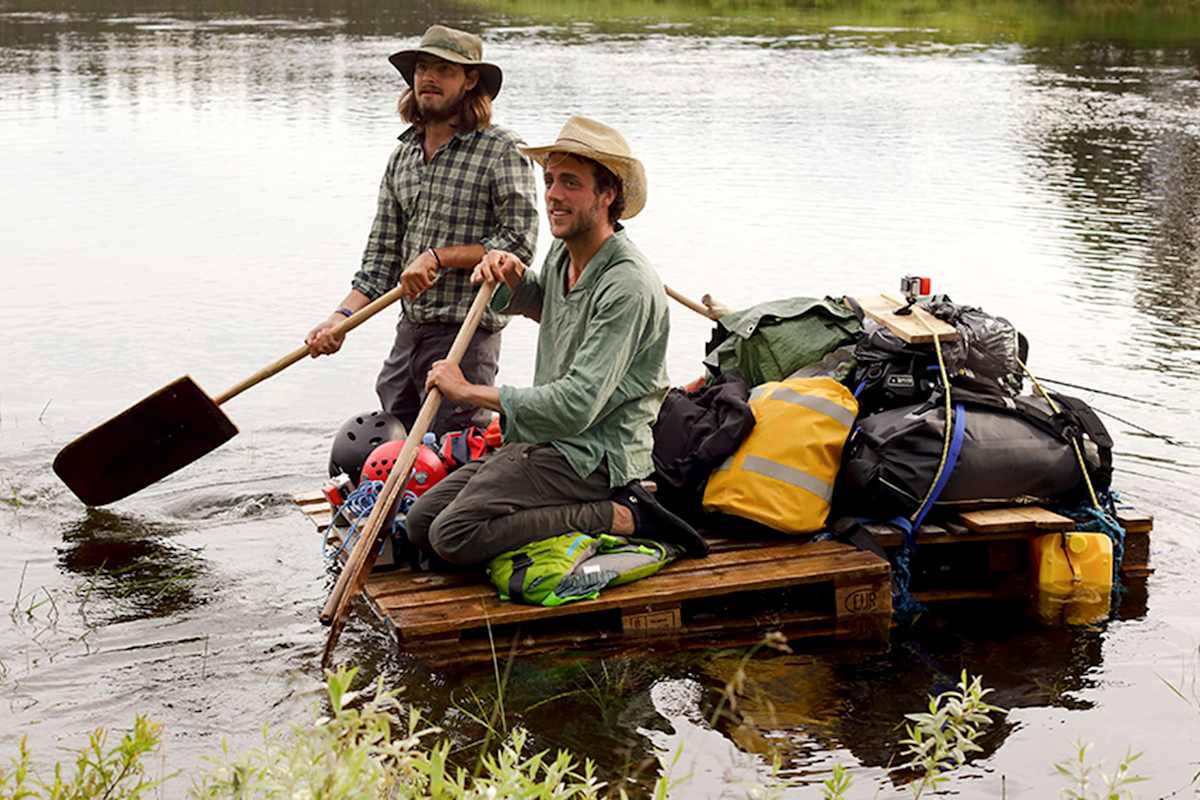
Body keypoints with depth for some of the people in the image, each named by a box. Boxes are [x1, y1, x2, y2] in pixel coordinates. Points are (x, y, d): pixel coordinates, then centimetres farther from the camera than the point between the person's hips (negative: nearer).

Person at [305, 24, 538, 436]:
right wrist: (342, 316, -1)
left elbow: (519, 241, -13)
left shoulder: (502, 151, -7)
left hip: (466, 337, -7)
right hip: (409, 333, 7)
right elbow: (381, 255, 12)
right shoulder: (402, 156, 13)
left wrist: (438, 256, -15)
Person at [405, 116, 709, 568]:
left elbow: (576, 406, -26)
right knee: (420, 522, 2)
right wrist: (511, 275, 8)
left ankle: (620, 517, -13)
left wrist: (469, 391, -15)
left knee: (454, 536, -24)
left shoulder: (628, 286, -21)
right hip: (544, 443, 10)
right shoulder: (563, 254, 9)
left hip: (592, 457, -10)